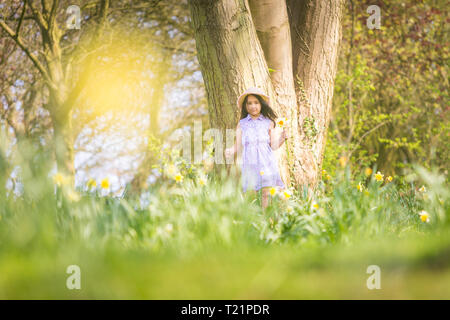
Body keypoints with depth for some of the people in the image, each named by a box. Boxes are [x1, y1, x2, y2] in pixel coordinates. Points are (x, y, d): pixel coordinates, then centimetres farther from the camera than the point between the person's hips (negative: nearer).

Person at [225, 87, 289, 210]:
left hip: (266, 162, 0)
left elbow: (274, 146, 7)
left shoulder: (268, 123, 7)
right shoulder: (242, 124, 9)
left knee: (267, 193, -7)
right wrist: (231, 151, -14)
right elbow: (238, 145, 7)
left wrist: (282, 139, -12)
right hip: (249, 163, 0)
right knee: (251, 193, -5)